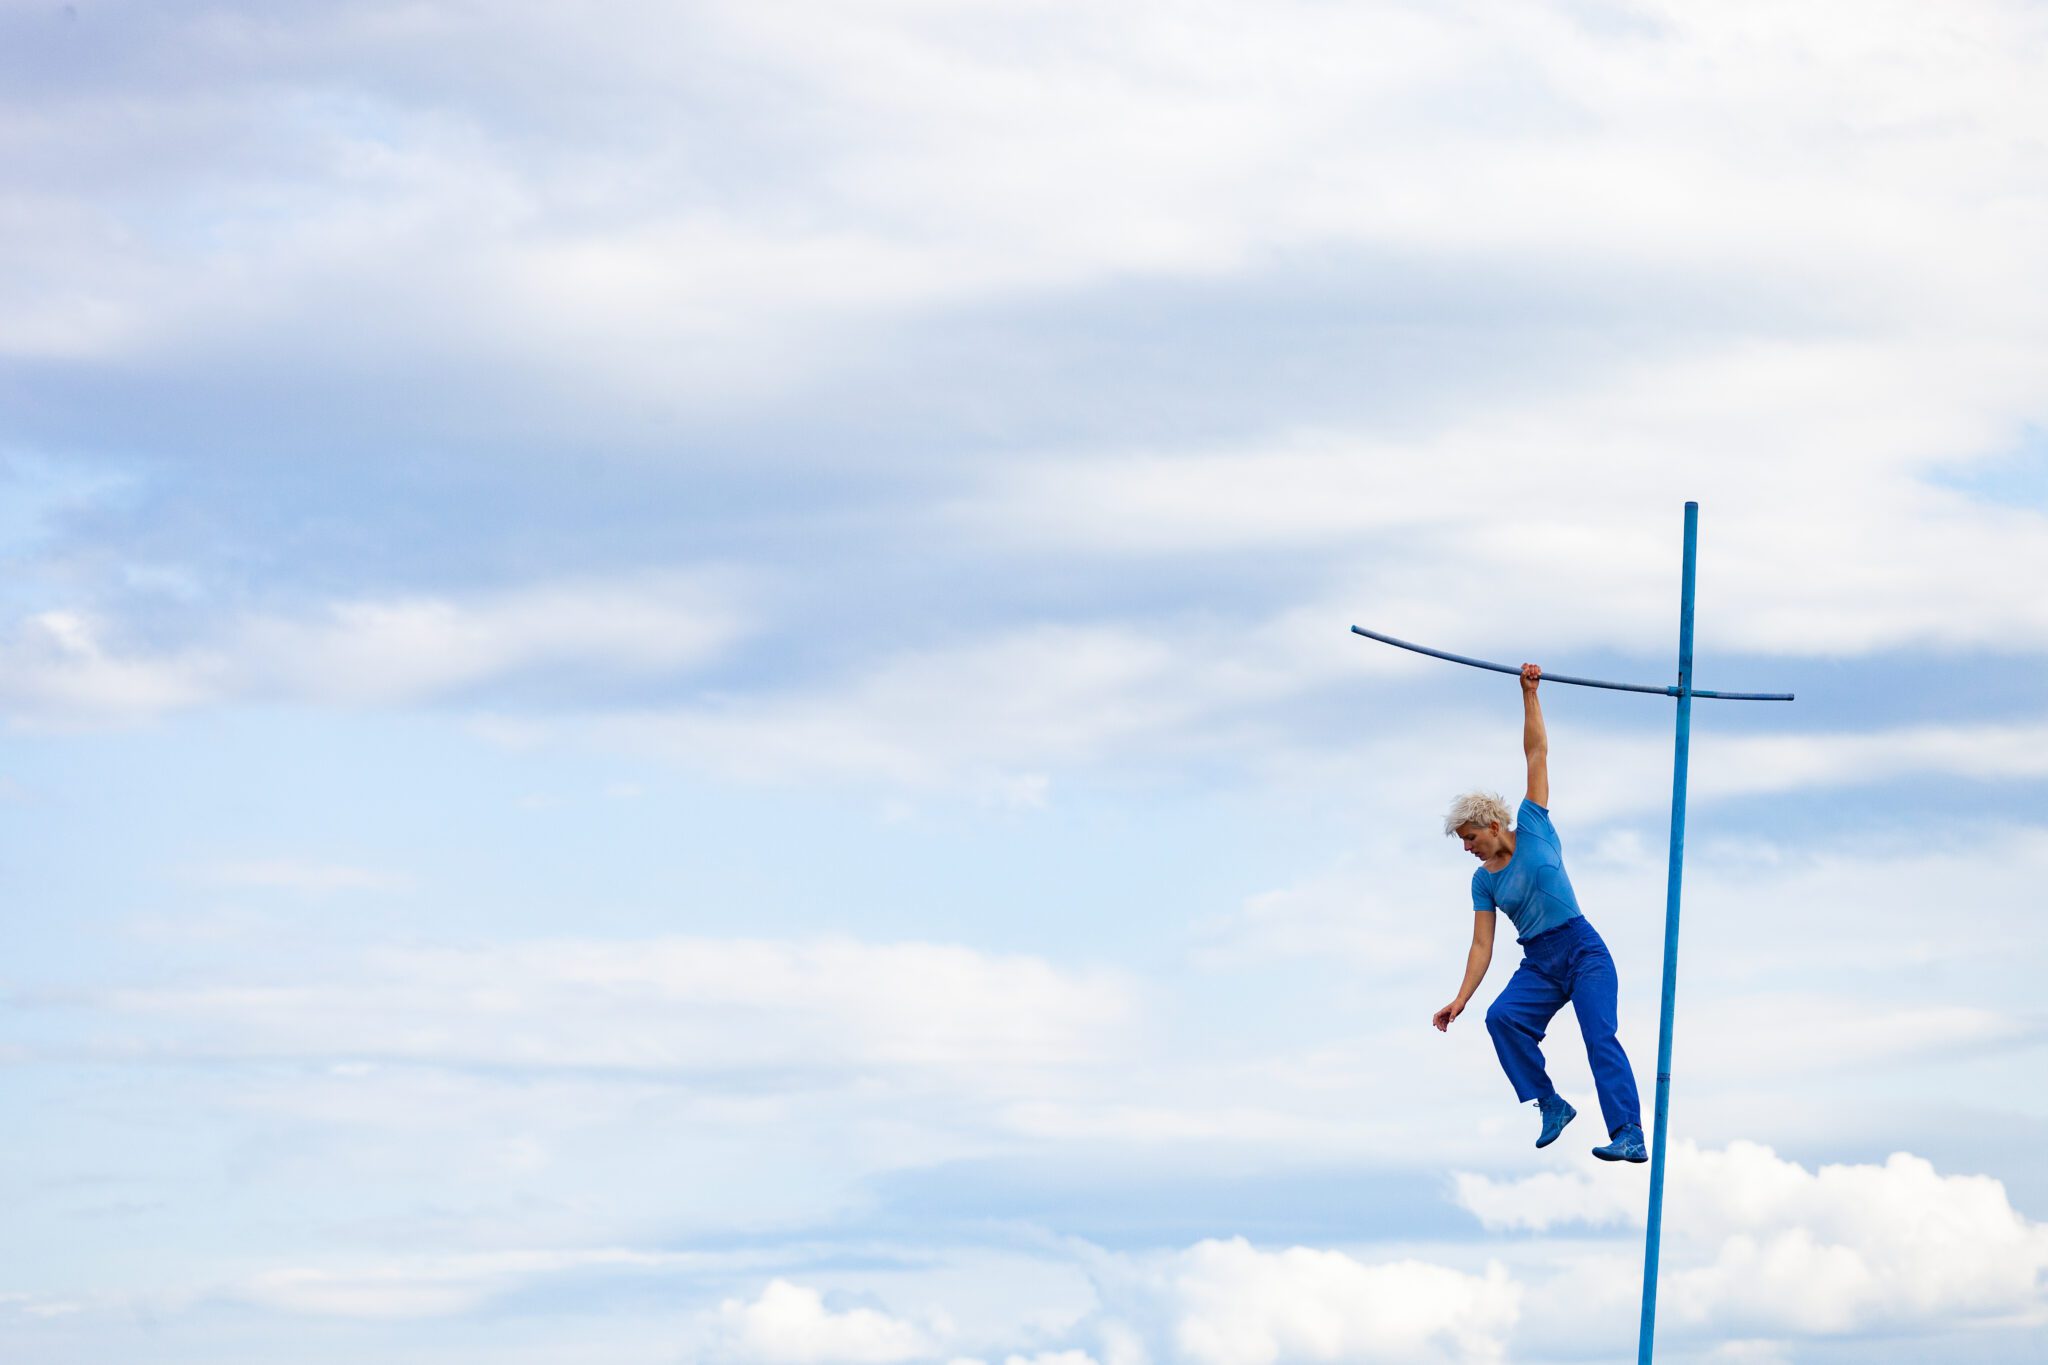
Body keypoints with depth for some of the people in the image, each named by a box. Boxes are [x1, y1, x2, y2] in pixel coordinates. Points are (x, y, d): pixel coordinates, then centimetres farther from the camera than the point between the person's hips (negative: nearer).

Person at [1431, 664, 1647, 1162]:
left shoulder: (1533, 829, 0)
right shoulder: (1483, 881, 9)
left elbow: (1537, 753, 0)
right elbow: (1482, 946, 6)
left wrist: (1529, 694, -2)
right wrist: (1460, 999, -3)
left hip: (1583, 952, -4)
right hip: (1539, 965, 4)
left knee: (1599, 1036, -19)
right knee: (1503, 1017, -22)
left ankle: (1630, 1135, -27)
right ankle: (1551, 1105, -9)